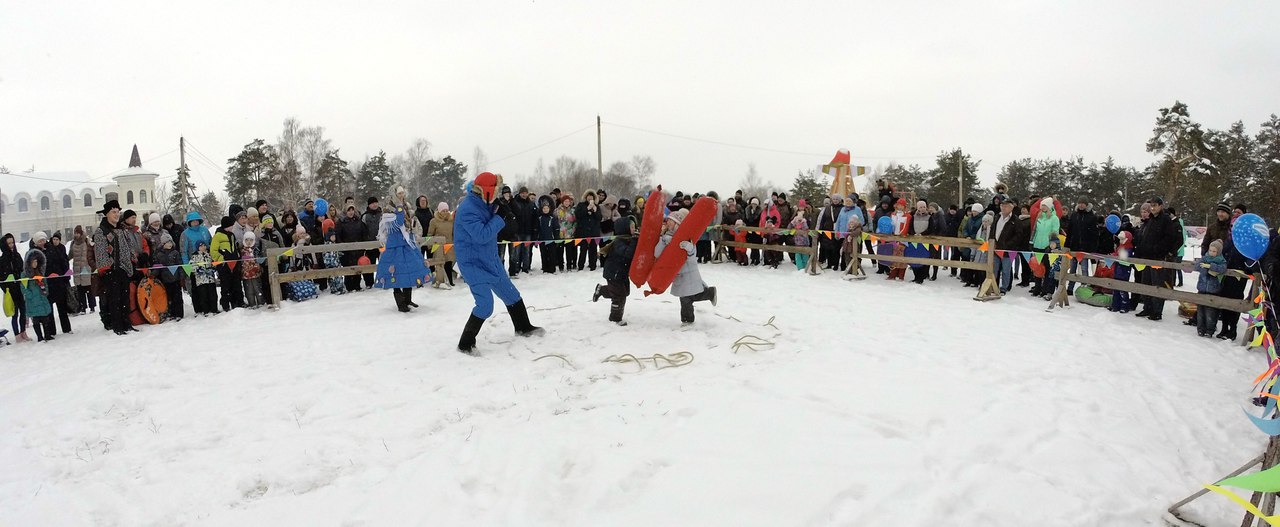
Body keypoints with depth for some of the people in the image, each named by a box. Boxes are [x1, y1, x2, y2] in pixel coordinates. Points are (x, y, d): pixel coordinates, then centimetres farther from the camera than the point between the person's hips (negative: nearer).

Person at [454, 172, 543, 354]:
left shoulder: (482, 204, 4)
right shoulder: (468, 209, -23)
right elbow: (481, 235, -29)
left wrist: (497, 209, -2)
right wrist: (500, 218, -22)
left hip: (490, 260, 9)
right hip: (473, 264, -9)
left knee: (511, 294, 18)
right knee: (485, 305, -15)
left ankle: (523, 327, 37)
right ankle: (465, 344, 2)